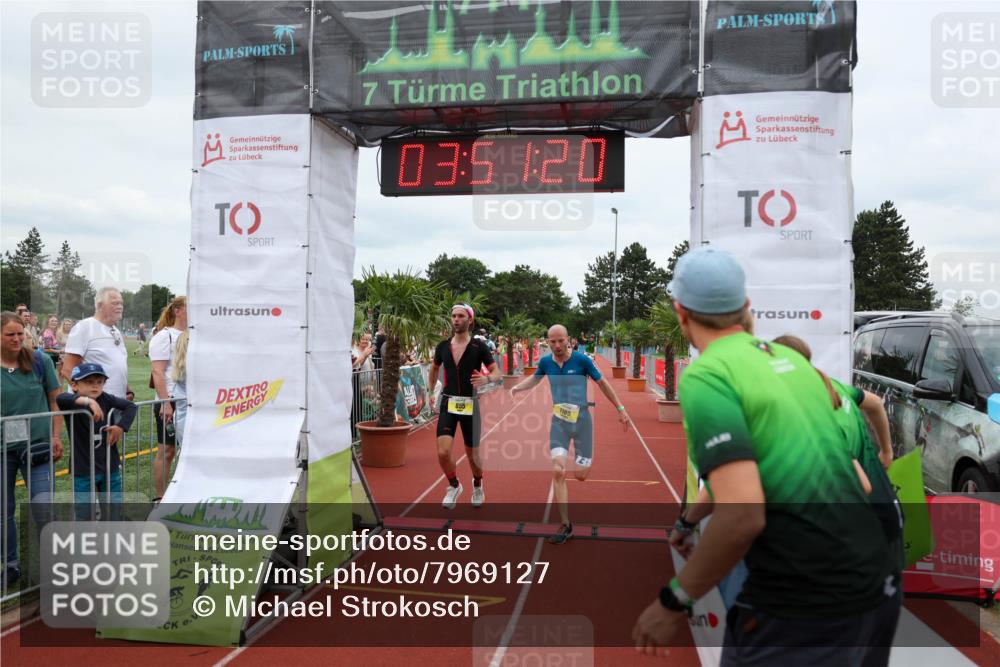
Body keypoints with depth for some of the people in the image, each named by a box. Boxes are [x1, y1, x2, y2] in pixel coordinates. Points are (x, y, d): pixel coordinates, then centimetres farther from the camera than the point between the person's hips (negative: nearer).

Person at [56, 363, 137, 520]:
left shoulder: (106, 399, -2)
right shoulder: (73, 404, -12)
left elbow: (130, 406, 0)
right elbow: (60, 398, -32)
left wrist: (121, 426, -12)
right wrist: (87, 400, -46)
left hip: (110, 467, 4)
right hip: (83, 471, -4)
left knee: (113, 511, 13)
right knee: (84, 514, 4)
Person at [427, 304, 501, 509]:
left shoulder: (479, 346, -6)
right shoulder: (442, 346, 4)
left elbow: (497, 373, -7)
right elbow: (434, 369, 22)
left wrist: (487, 378, -28)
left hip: (471, 405, -2)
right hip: (448, 404, 2)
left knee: (473, 454, 10)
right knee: (443, 452, -13)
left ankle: (477, 485, 42)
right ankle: (454, 486, 15)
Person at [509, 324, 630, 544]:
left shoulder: (581, 359, -13)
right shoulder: (545, 362, -4)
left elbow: (602, 383, -1)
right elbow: (534, 379, 18)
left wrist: (620, 409, 1)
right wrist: (516, 387, -1)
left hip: (582, 420, -2)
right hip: (559, 421, 2)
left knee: (580, 475, 3)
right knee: (558, 472, -12)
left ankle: (588, 458, 42)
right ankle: (566, 526, -2)